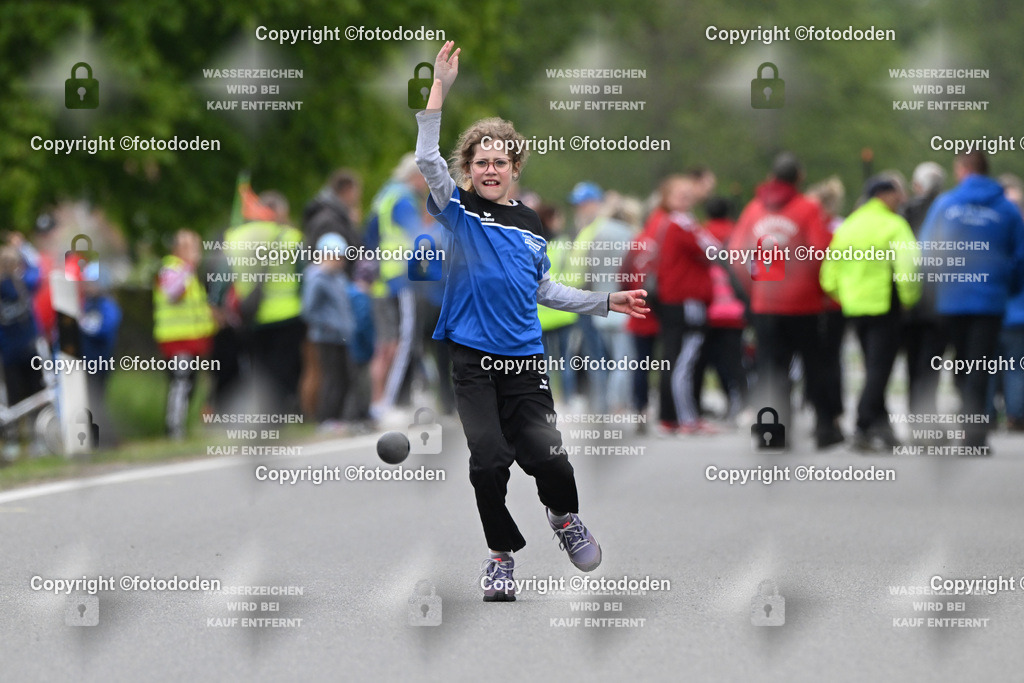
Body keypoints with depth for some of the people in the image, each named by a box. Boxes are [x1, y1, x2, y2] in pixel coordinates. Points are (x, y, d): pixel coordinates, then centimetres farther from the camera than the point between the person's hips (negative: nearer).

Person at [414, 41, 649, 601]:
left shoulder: (530, 225, 11)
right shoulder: (460, 210, 0)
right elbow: (427, 160, -15)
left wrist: (605, 302, 17)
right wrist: (440, 87, -23)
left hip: (525, 358, 2)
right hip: (472, 359, -2)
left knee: (545, 456, -6)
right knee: (489, 460, -6)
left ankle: (565, 517, 27)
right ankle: (501, 555, 13)